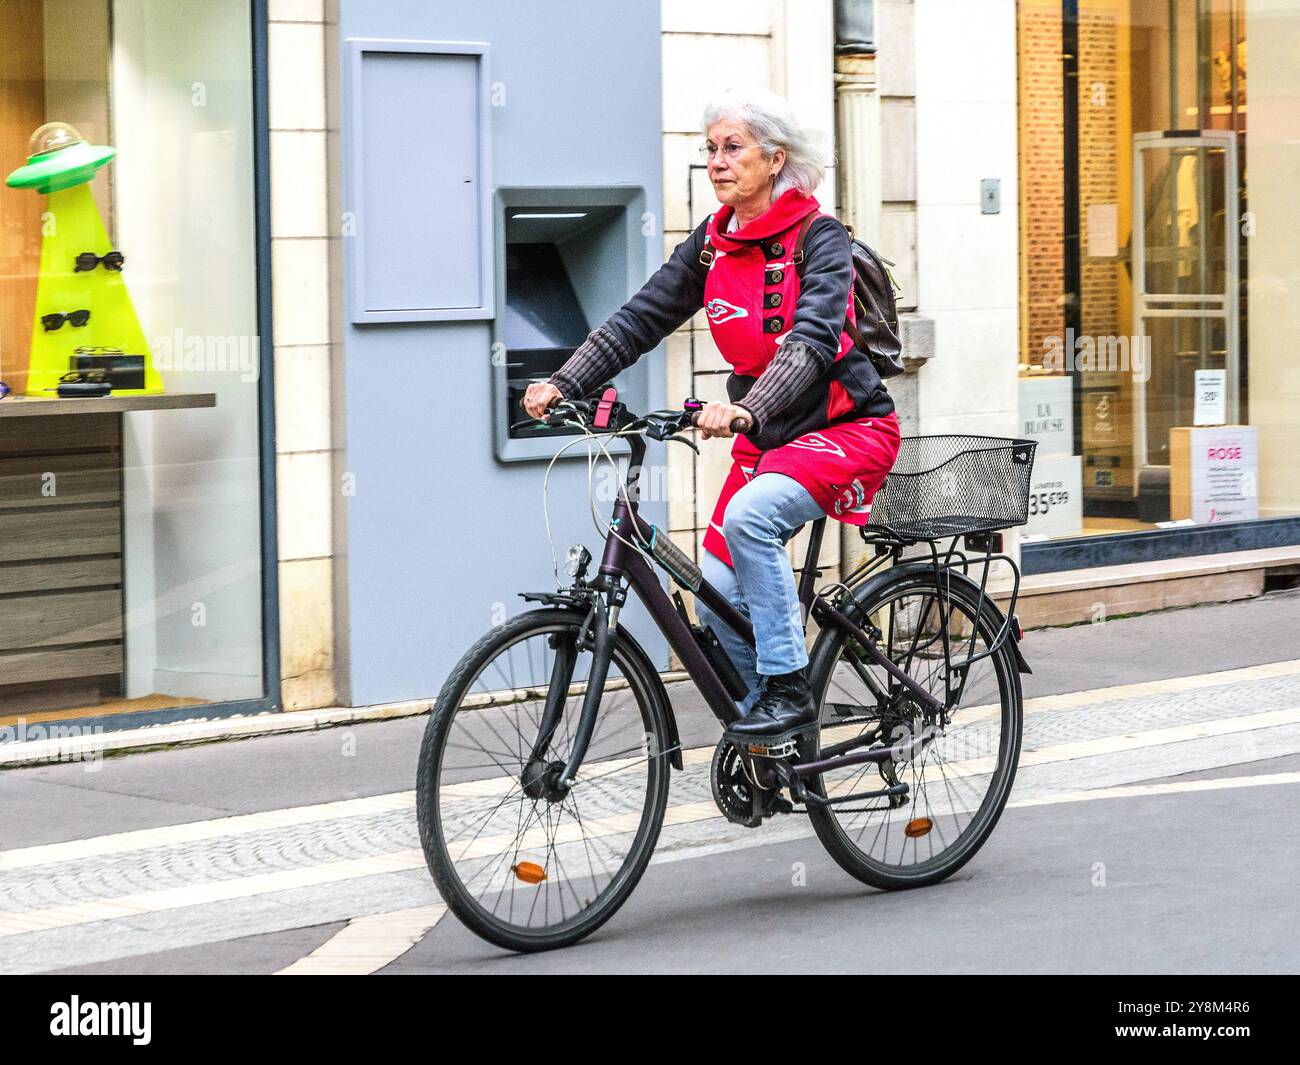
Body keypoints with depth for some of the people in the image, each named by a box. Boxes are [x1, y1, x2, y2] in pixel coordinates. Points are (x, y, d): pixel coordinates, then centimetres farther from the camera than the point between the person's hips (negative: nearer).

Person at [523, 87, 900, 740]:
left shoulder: (818, 239, -16)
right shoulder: (713, 242, 3)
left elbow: (812, 343, -30)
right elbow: (641, 318, 0)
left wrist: (745, 412, -47)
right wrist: (562, 385, -13)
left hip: (848, 428, -7)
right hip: (765, 436, 7)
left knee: (748, 515, -32)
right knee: (718, 594, -7)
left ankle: (789, 691, -21)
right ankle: (762, 717, 14)